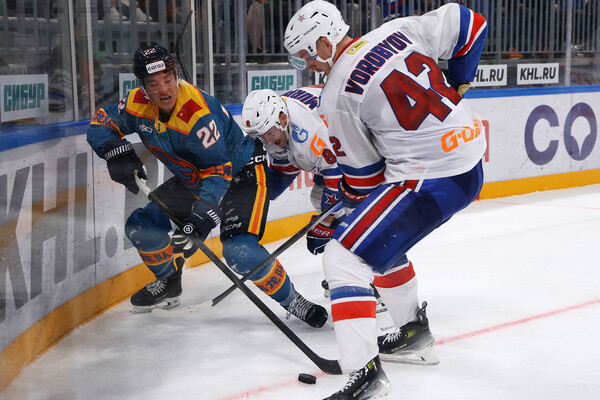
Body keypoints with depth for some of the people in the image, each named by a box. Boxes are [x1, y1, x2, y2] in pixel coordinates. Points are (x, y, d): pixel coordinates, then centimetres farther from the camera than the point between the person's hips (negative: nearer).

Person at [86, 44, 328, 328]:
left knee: (239, 251, -27)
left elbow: (218, 170, -32)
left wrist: (204, 211, -45)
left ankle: (292, 301, -7)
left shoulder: (199, 111, -33)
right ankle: (169, 283, 27)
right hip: (193, 179, 8)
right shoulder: (137, 104, -12)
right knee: (141, 226, 1)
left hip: (241, 174, -7)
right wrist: (117, 151, -18)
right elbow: (101, 124, 2)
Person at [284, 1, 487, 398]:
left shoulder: (336, 96, -11)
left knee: (344, 257, -6)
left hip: (430, 181, -9)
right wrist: (455, 88, 22)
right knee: (382, 239, 28)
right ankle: (414, 335, 40)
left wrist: (344, 197, 20)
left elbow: (364, 175, -3)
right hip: (470, 159, 9)